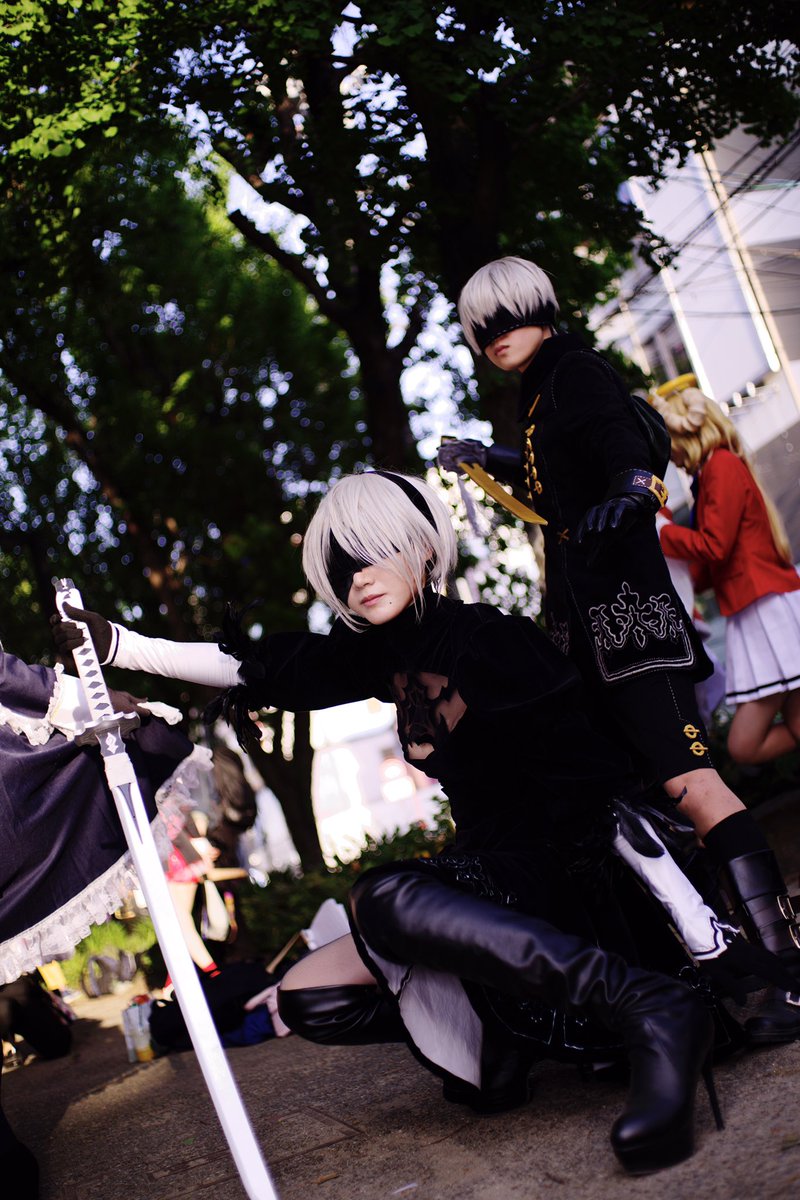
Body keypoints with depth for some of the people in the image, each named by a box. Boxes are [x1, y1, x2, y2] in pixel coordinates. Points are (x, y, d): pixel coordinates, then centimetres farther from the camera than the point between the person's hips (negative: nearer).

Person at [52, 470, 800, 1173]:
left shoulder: (485, 636, -15)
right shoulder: (381, 654, 6)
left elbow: (600, 772, -16)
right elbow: (258, 668, 6)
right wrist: (113, 644, 1)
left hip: (563, 876, -7)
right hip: (483, 870, 8)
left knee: (384, 901, -36)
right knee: (305, 997, -1)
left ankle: (650, 1010, -35)